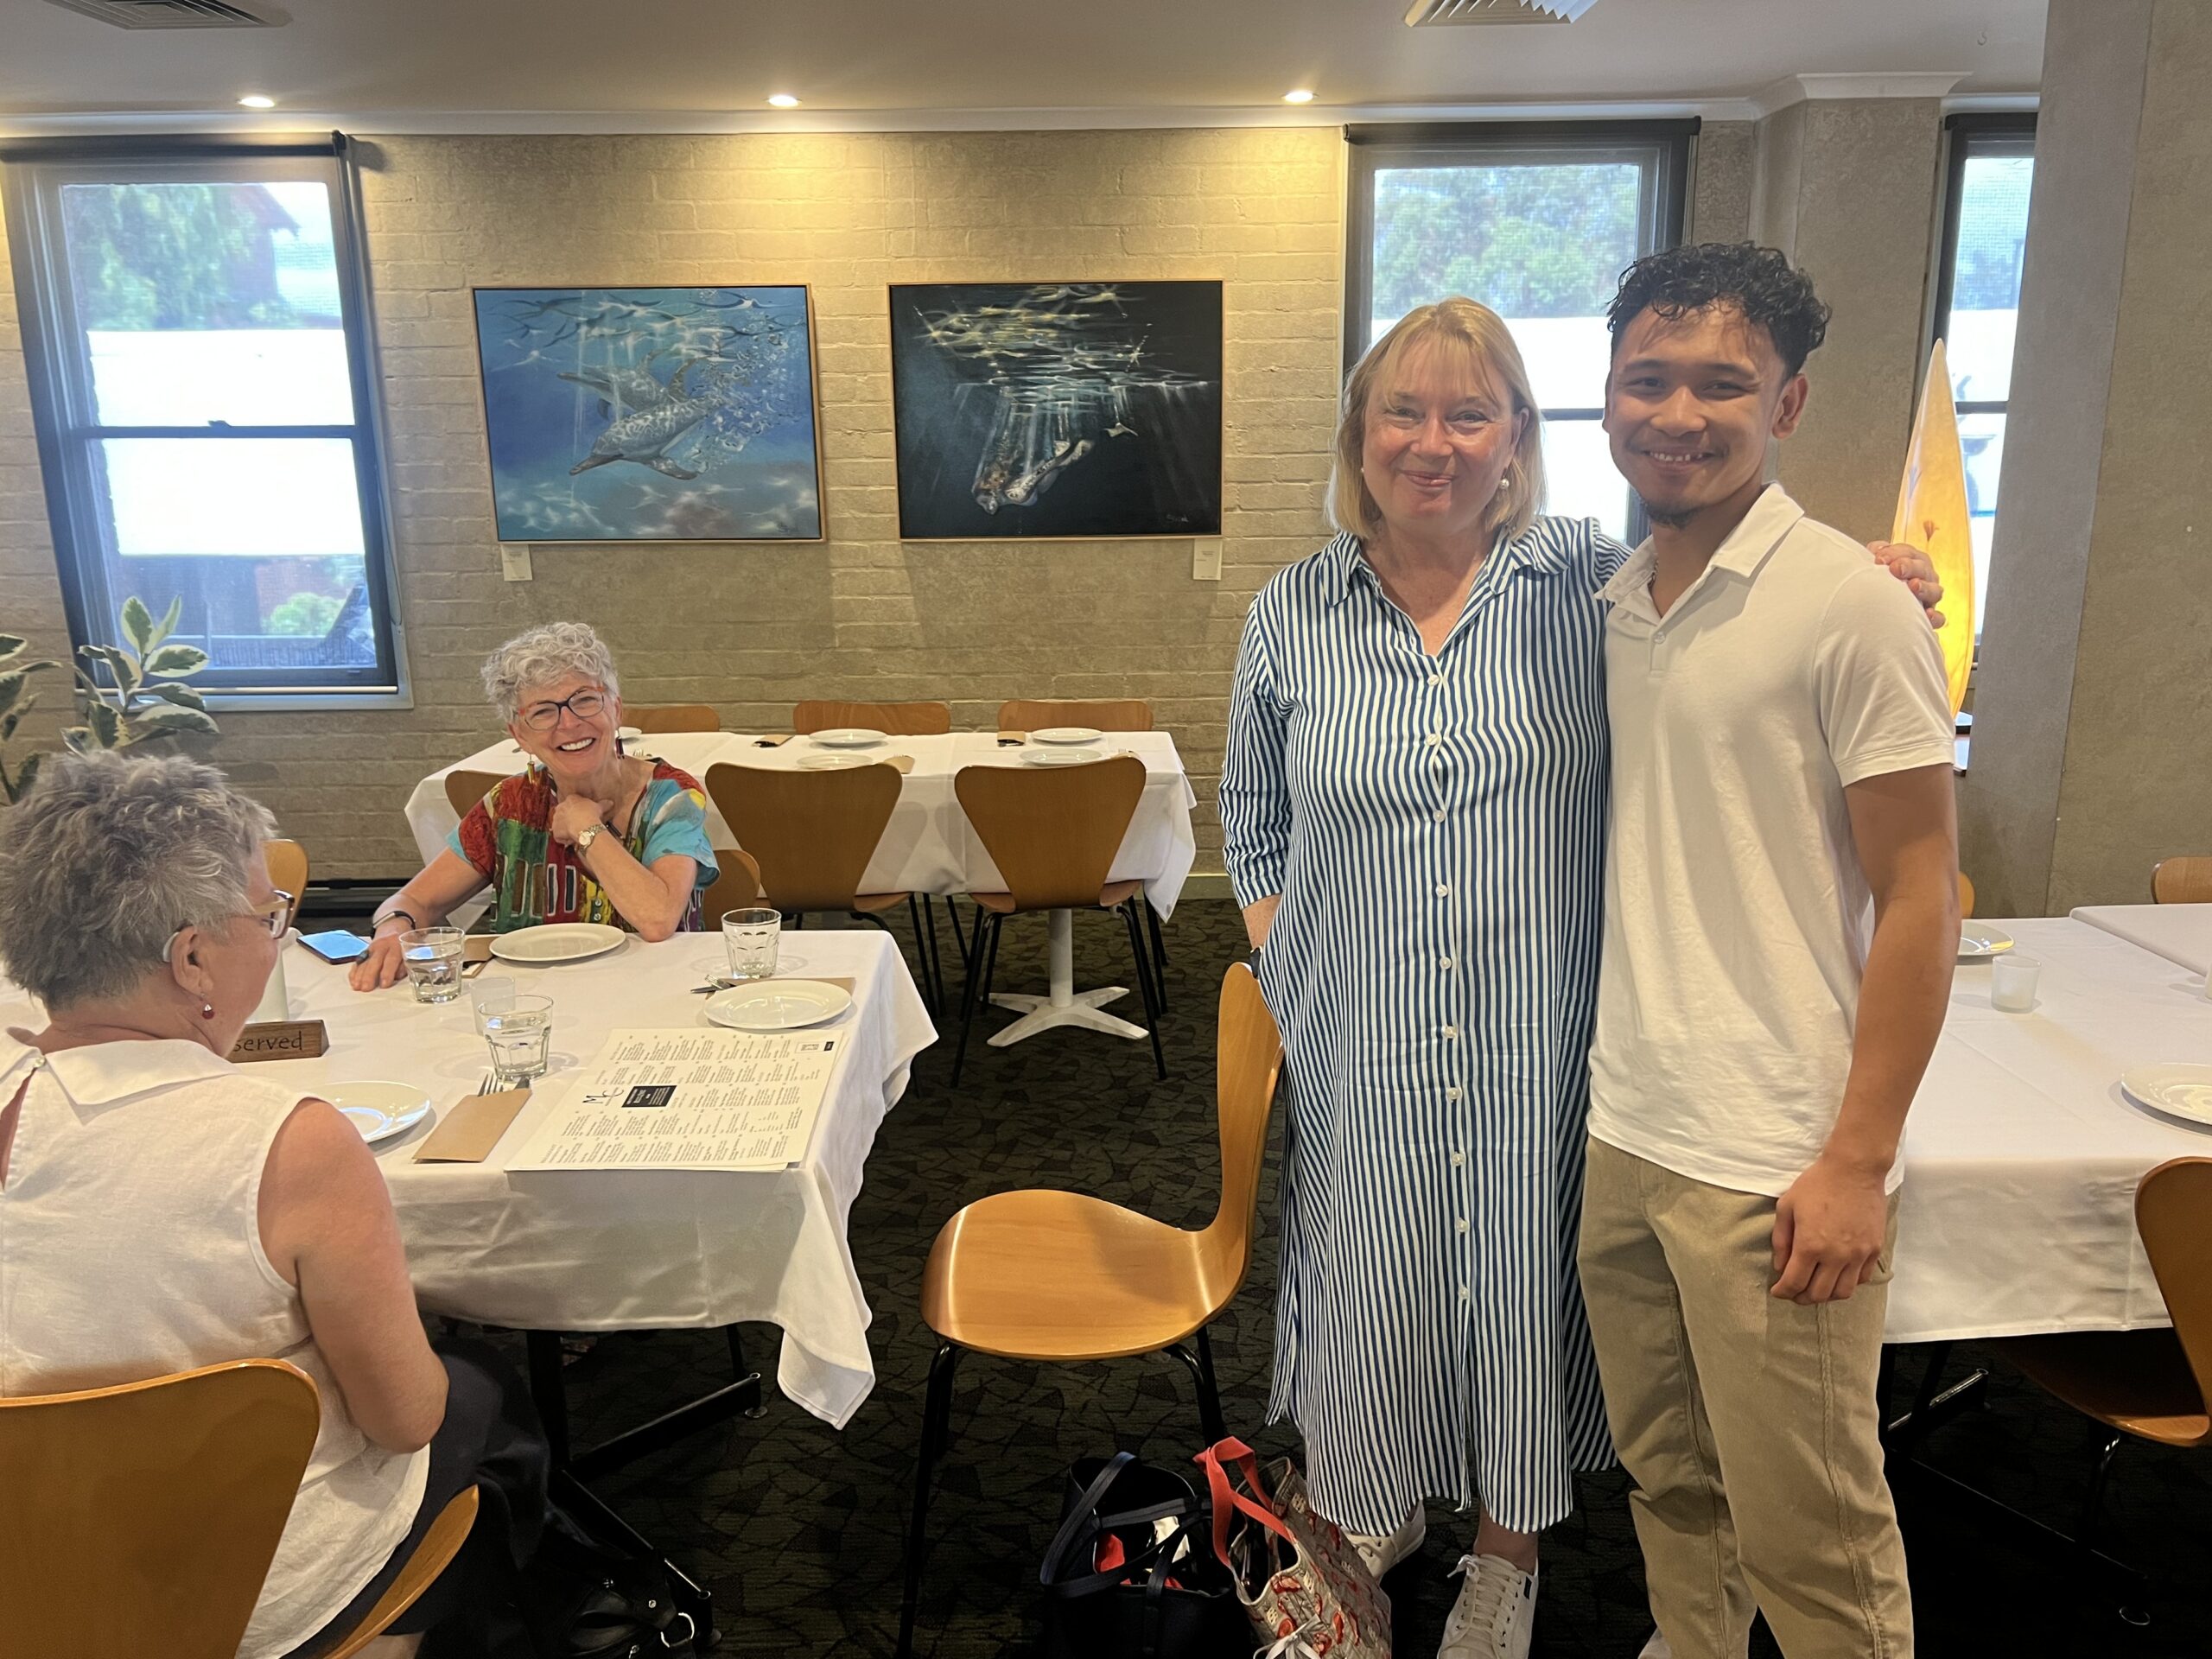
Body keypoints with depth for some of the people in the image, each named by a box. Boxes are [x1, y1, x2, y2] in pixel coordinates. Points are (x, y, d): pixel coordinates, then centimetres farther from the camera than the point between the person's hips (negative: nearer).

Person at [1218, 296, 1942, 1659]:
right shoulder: (1290, 615, 1)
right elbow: (1252, 822, 10)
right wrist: (1286, 972, 2)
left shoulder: (1595, 580, -5)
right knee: (1373, 1290, 13)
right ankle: (1380, 1511, 43)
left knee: (1523, 1291, 15)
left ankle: (1508, 1549, 42)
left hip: (1540, 1041, 0)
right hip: (1358, 1049, 1)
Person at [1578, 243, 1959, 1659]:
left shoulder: (1849, 603, -12)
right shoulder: (1612, 601, 7)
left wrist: (1858, 1161, -14)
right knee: (1670, 1484, 21)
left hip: (1775, 1166, -6)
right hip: (1622, 1133, 6)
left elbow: (1920, 899, -11)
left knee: (1809, 1541, 8)